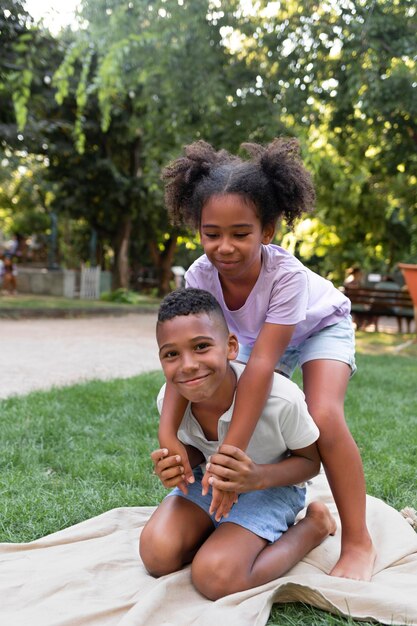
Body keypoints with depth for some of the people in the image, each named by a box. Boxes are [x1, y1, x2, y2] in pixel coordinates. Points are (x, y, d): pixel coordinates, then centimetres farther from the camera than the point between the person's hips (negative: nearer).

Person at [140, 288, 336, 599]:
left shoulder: (281, 398, -33)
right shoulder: (169, 400, -21)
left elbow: (311, 461, -15)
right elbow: (193, 446, 1)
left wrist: (258, 477, -36)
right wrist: (177, 465, -25)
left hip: (272, 486, -3)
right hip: (210, 480, 4)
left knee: (215, 577, -25)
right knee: (157, 554, -21)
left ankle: (312, 525, -3)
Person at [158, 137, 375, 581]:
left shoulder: (286, 274, -42)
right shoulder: (201, 275, -29)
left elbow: (261, 363, -46)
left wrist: (231, 454, -49)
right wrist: (168, 434, -46)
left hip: (320, 326, -5)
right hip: (258, 334, 5)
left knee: (324, 418, -26)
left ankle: (358, 542, -10)